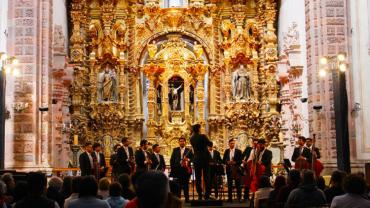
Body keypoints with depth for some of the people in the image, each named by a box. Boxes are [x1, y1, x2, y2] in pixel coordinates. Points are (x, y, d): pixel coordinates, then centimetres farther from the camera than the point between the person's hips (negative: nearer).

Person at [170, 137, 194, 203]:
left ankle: (187, 198, 4)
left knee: (186, 185, 0)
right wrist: (172, 168, -1)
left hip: (186, 169, -1)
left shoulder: (189, 150, 10)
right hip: (177, 170, 1)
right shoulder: (175, 150, 11)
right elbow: (172, 160, 8)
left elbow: (193, 158, 4)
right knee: (178, 185, 1)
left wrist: (188, 159, -16)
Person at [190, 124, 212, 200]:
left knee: (198, 178, 4)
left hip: (196, 159, 3)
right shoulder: (202, 136, -11)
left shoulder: (192, 138, 2)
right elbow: (210, 144, 0)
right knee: (206, 177, 3)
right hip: (204, 158, -3)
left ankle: (200, 195, 2)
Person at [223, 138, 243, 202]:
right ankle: (230, 198, 9)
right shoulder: (226, 151, 10)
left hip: (236, 169, -2)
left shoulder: (238, 151, 3)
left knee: (238, 184, -3)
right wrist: (227, 162, -12)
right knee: (229, 184, 4)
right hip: (229, 169, 2)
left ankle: (239, 198, 1)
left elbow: (240, 161, -1)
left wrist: (235, 162, -16)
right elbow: (223, 160, 8)